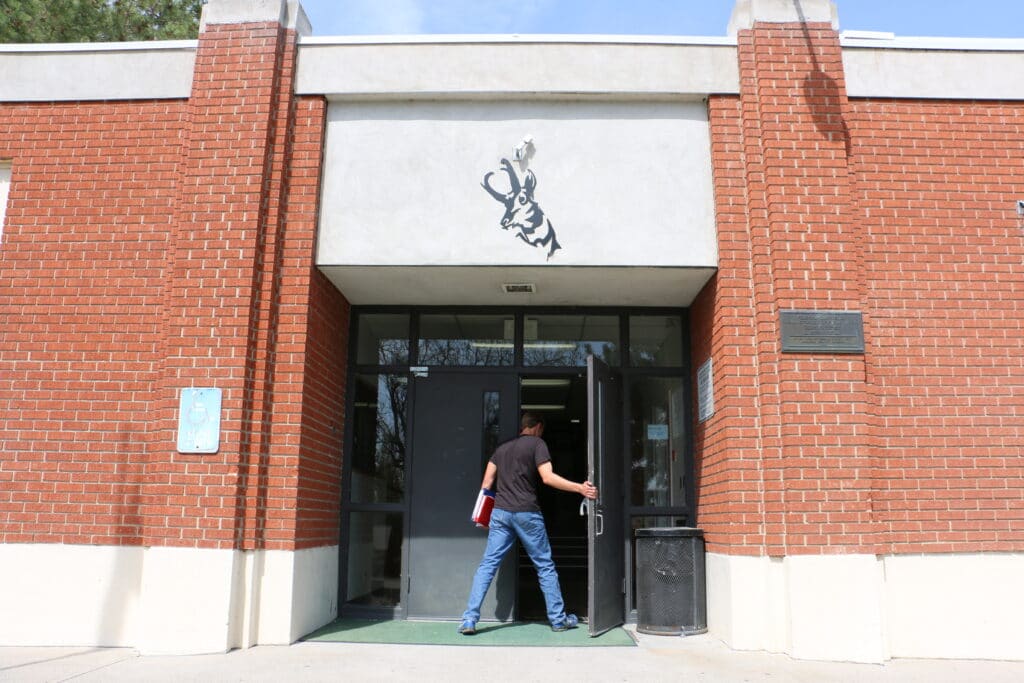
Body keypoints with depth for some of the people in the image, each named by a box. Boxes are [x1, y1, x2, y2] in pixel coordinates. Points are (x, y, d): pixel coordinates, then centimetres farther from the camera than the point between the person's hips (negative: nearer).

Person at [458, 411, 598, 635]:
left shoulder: (502, 447, 17)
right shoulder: (537, 443, -1)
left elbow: (487, 480, 12)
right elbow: (547, 477, -13)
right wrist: (580, 488, -12)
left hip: (500, 512, 5)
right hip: (527, 512, -5)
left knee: (487, 564, 3)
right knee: (545, 566, 7)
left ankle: (469, 620, -3)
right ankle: (558, 619, 14)